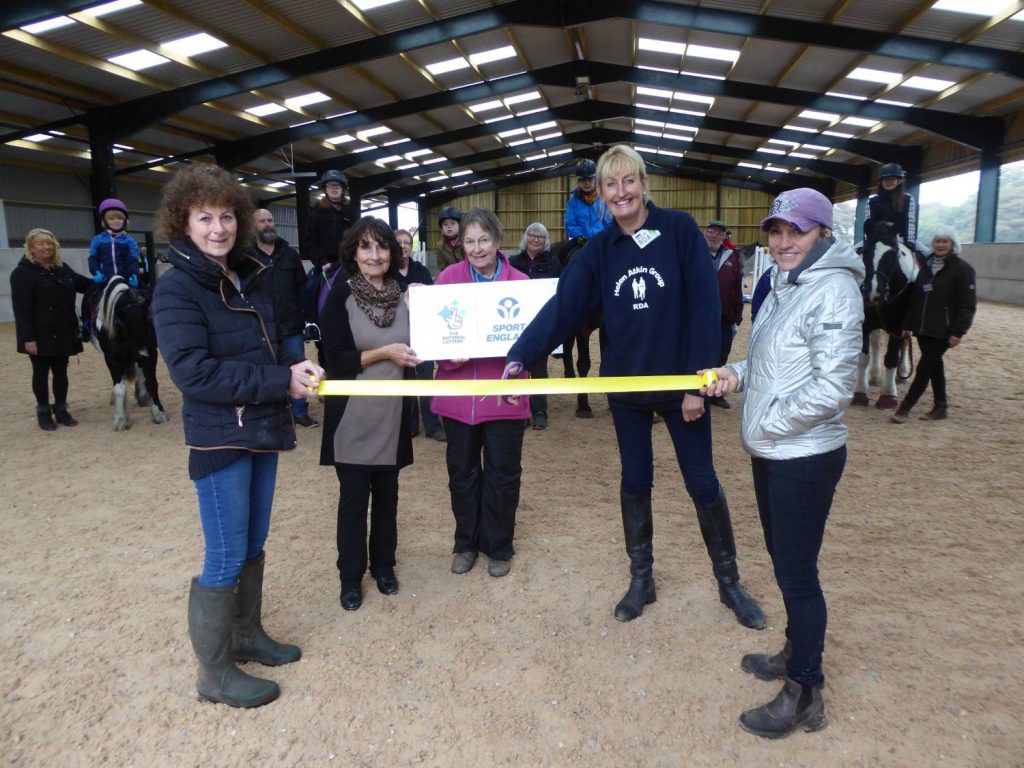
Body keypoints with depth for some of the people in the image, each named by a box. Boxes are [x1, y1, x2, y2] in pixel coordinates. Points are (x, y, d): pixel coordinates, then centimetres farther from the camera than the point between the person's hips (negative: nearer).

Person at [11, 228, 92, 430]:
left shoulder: (63, 269, 9)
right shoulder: (22, 273, -10)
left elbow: (83, 283, 26)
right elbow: (22, 309, -16)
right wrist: (28, 338, -21)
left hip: (63, 334, 6)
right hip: (40, 336, -5)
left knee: (61, 372, 11)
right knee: (41, 374, 6)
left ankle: (61, 409, 22)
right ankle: (43, 411, 17)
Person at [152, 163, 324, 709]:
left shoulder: (254, 276, 7)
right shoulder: (176, 289, -13)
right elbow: (193, 372, -22)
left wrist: (297, 367, -5)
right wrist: (281, 381, -23)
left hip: (263, 428, 7)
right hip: (218, 438, -7)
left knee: (252, 547, 19)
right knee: (225, 560, 2)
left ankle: (247, 636, 38)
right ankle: (214, 673, 21)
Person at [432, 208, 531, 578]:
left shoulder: (520, 281, -2)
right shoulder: (448, 277, 0)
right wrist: (449, 356, -20)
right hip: (458, 394, 1)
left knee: (502, 474, 10)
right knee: (462, 472, 14)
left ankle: (499, 547, 28)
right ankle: (466, 543, 33)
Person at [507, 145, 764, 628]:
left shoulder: (680, 230, -9)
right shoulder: (598, 251, -1)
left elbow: (704, 308, -12)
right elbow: (562, 307, -13)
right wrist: (520, 357, -27)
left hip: (680, 382, -2)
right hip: (626, 385, 3)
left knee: (702, 482, 8)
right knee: (635, 481, 12)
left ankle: (729, 581, 28)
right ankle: (641, 578, 29)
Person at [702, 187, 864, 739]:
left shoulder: (833, 289, -17)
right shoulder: (782, 286, 10)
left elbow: (833, 388, -23)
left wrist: (766, 423, -15)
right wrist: (738, 374, 0)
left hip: (805, 457, -9)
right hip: (770, 451, 9)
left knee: (796, 573, 2)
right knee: (785, 562, 21)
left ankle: (804, 694, 19)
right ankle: (797, 654, 41)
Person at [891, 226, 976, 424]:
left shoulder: (962, 269, -6)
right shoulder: (927, 266, 12)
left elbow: (967, 304, -10)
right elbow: (915, 297, 16)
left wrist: (958, 332, -16)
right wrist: (908, 324, 12)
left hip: (943, 330, -6)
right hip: (922, 327, 6)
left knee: (924, 368, -6)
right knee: (934, 366, 13)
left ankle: (905, 407, -3)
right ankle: (940, 406, 23)